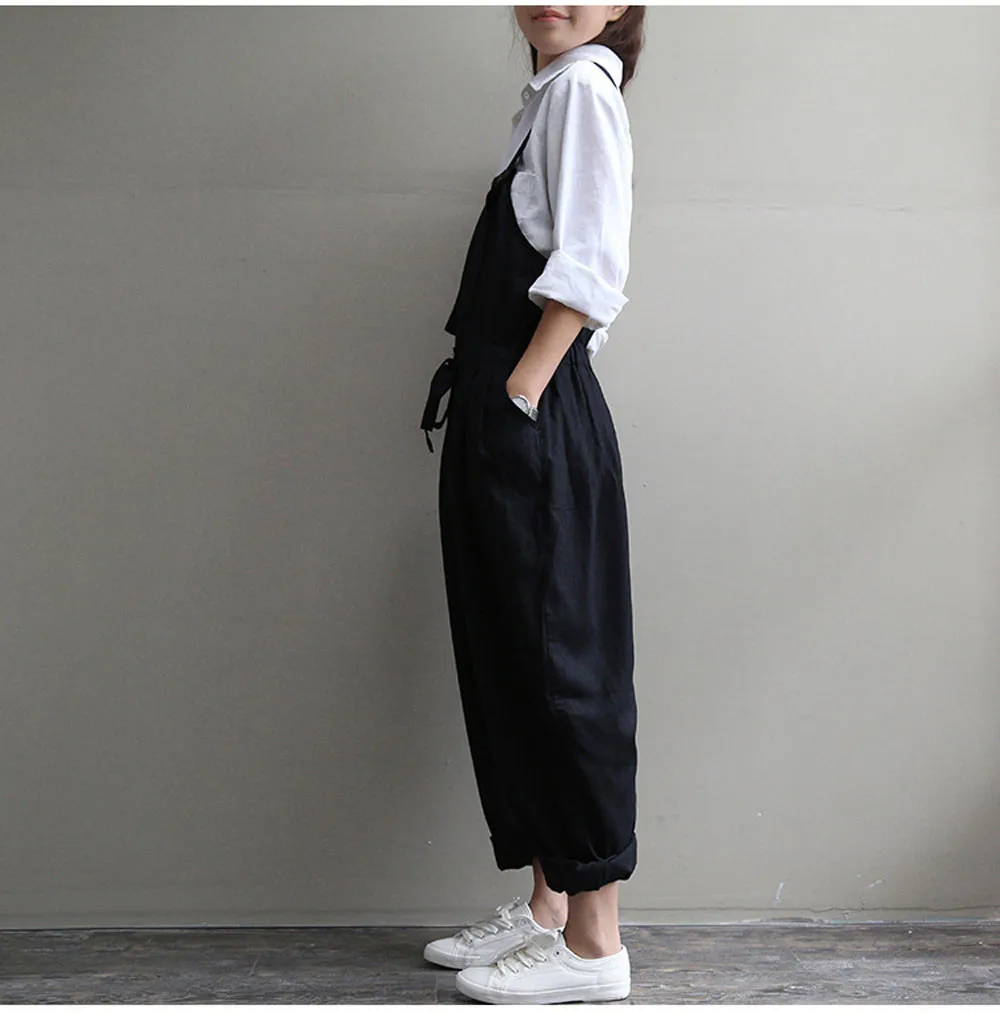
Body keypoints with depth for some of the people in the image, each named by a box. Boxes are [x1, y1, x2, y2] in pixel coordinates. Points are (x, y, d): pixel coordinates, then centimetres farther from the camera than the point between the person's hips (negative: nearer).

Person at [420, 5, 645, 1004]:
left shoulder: (583, 86, -3)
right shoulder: (547, 97, 23)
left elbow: (588, 269, -15)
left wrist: (521, 393, -18)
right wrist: (487, 402, 14)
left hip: (538, 422, -9)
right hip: (503, 411, 9)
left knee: (556, 660, -6)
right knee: (508, 659, 11)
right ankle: (546, 908, 22)